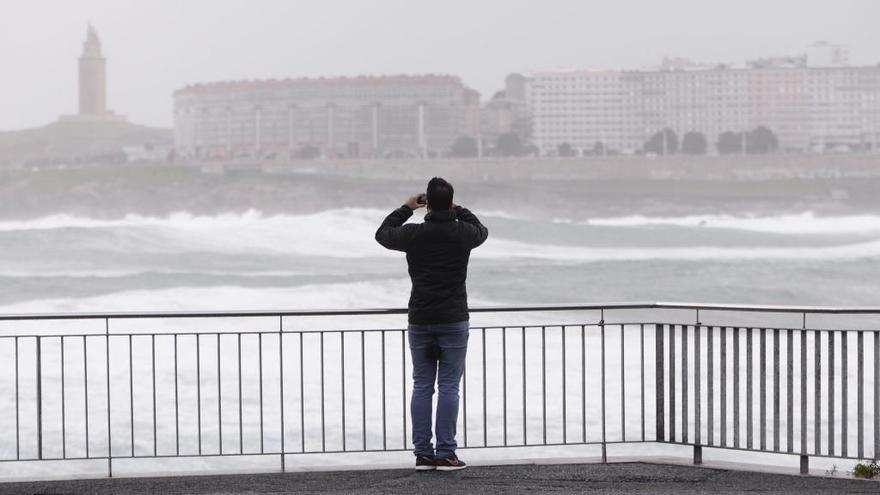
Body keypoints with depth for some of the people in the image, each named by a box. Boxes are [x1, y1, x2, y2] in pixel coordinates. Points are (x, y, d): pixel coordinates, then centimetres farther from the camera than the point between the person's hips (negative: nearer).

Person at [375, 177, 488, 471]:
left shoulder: (414, 234, -6)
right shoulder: (463, 233, -5)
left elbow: (382, 234, 15)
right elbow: (482, 231, 20)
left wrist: (406, 209, 23)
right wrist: (458, 211, 28)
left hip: (420, 321, 1)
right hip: (453, 320, -1)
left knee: (421, 386, 7)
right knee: (449, 386, 0)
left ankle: (422, 453, 6)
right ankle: (445, 454, -2)